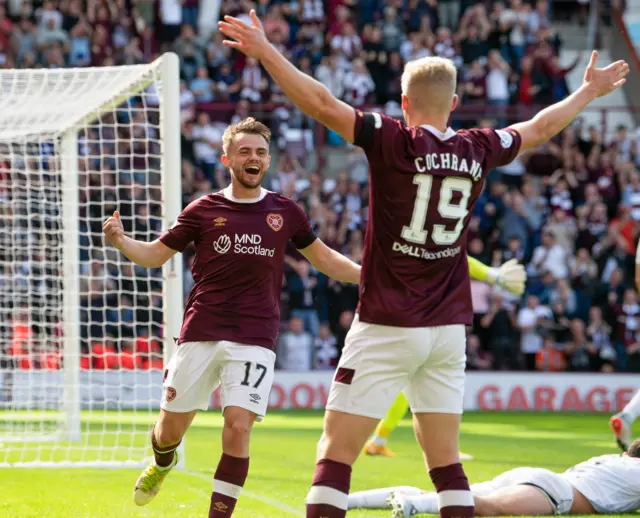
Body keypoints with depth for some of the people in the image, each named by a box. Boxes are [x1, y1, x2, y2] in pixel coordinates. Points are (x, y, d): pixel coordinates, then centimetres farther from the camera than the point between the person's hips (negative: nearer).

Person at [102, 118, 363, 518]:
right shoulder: (204, 210, 5)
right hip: (200, 334, 1)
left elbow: (323, 259, 19)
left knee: (238, 428, -16)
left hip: (255, 340, 0)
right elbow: (156, 254, 10)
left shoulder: (285, 212, 7)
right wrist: (120, 240, -10)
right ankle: (163, 463, 45)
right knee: (171, 428, 8)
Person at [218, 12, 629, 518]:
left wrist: (265, 51, -10)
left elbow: (321, 103, -16)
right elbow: (541, 126, 23)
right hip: (449, 327, 5)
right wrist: (590, 90, 39)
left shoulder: (393, 141, -9)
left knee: (336, 453, -4)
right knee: (445, 460, 11)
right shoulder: (478, 150, 5)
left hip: (387, 326, -5)